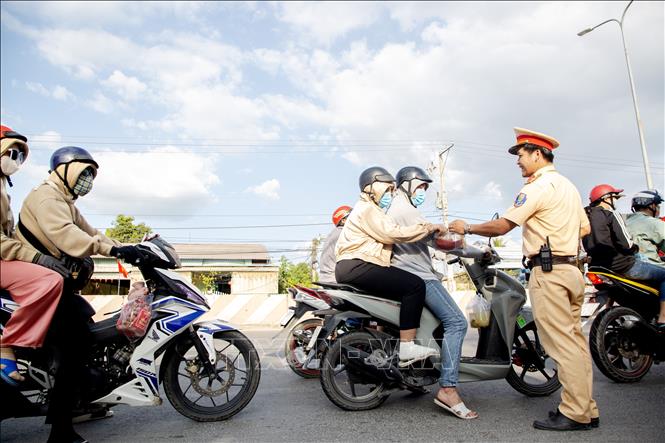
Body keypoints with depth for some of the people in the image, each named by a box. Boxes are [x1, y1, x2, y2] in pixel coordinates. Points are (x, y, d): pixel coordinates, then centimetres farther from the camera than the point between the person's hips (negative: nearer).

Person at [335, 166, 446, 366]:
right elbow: (393, 233, -17)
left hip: (352, 269, 11)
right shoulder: (367, 209, -6)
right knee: (415, 285, -18)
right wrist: (428, 228, -11)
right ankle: (406, 347, -22)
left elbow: (388, 236, 24)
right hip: (356, 266, -11)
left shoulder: (373, 210, 29)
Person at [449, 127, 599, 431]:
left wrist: (467, 228, -3)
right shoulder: (568, 186, 19)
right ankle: (586, 410, 18)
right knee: (575, 340, 11)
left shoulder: (539, 186, -11)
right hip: (570, 269, 10)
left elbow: (502, 226, -15)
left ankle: (575, 413, 2)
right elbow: (584, 228, 23)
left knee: (562, 344, -5)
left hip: (547, 272, -10)